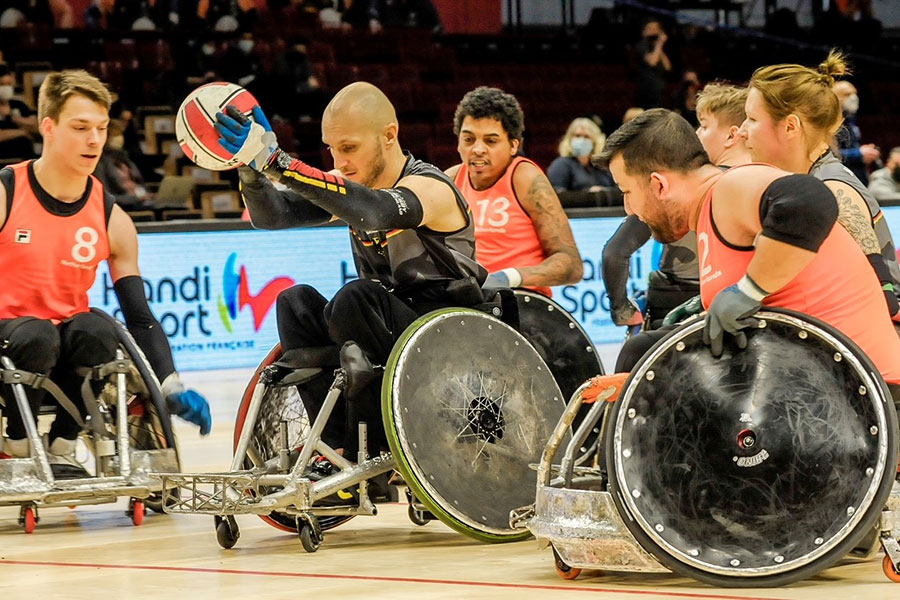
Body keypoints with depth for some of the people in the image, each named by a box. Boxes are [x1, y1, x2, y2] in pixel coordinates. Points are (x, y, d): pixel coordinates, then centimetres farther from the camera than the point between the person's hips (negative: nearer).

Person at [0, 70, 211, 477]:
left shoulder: (111, 220, 1)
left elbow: (140, 315, 2)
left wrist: (171, 387, -10)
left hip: (66, 350, 3)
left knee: (96, 331, -31)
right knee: (37, 337, -36)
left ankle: (62, 448, -11)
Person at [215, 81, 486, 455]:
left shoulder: (430, 188, -17)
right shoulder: (350, 186, 7)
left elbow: (376, 211, -40)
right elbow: (271, 215, -4)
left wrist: (276, 162, -48)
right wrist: (251, 168, -27)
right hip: (391, 331, 8)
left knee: (356, 298, -30)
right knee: (295, 303, -10)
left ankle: (373, 451, -22)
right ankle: (337, 445, -16)